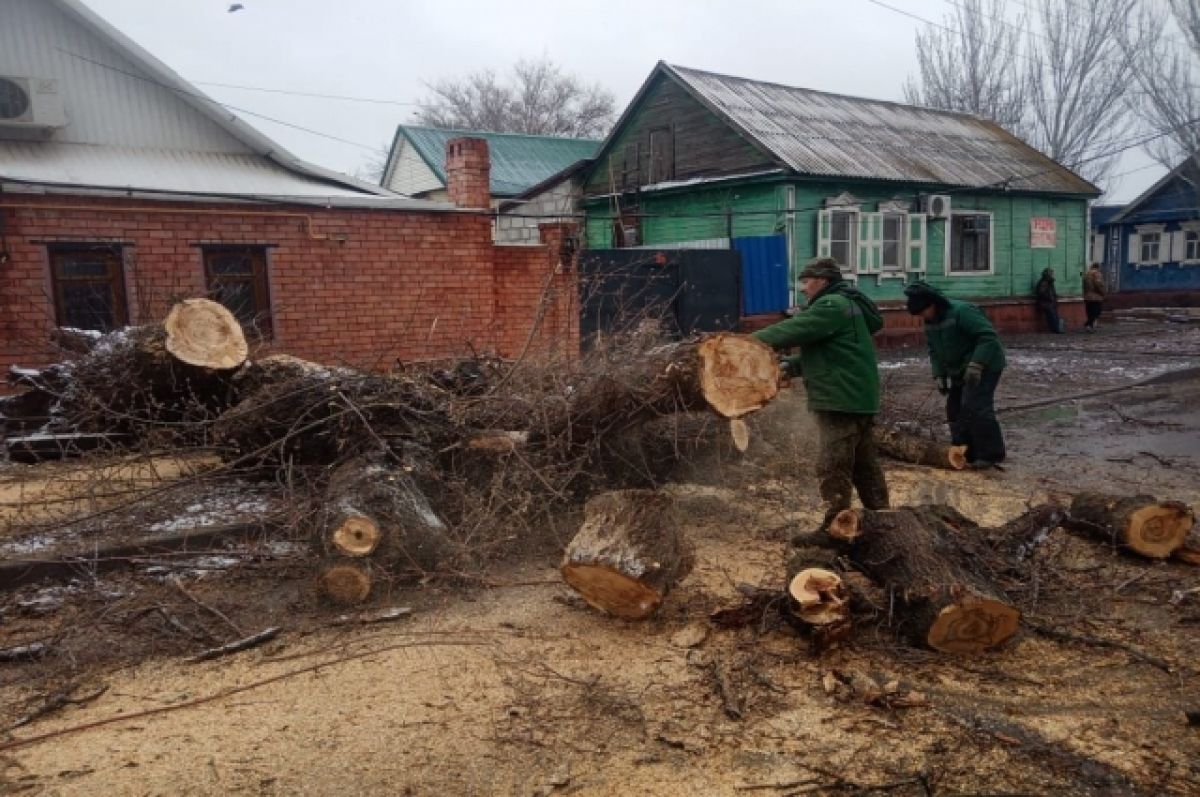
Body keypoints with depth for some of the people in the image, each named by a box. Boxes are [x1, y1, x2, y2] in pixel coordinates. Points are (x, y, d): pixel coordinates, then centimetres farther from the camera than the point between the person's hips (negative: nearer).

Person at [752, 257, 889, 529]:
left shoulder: (832, 305, -13)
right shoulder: (844, 304, 21)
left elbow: (794, 330, -20)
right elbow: (822, 351, 21)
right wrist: (789, 368, 10)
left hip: (841, 400, -11)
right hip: (857, 399, 11)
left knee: (833, 467, -7)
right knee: (864, 465, 16)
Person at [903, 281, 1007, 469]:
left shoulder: (962, 312, -25)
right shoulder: (930, 322, 3)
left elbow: (989, 336, -29)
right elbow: (934, 351, 11)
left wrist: (976, 365, -34)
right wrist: (939, 375, -1)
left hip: (984, 367, -9)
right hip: (959, 371, 9)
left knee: (975, 407, -18)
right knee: (955, 409, 7)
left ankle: (992, 454, -10)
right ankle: (965, 453, 14)